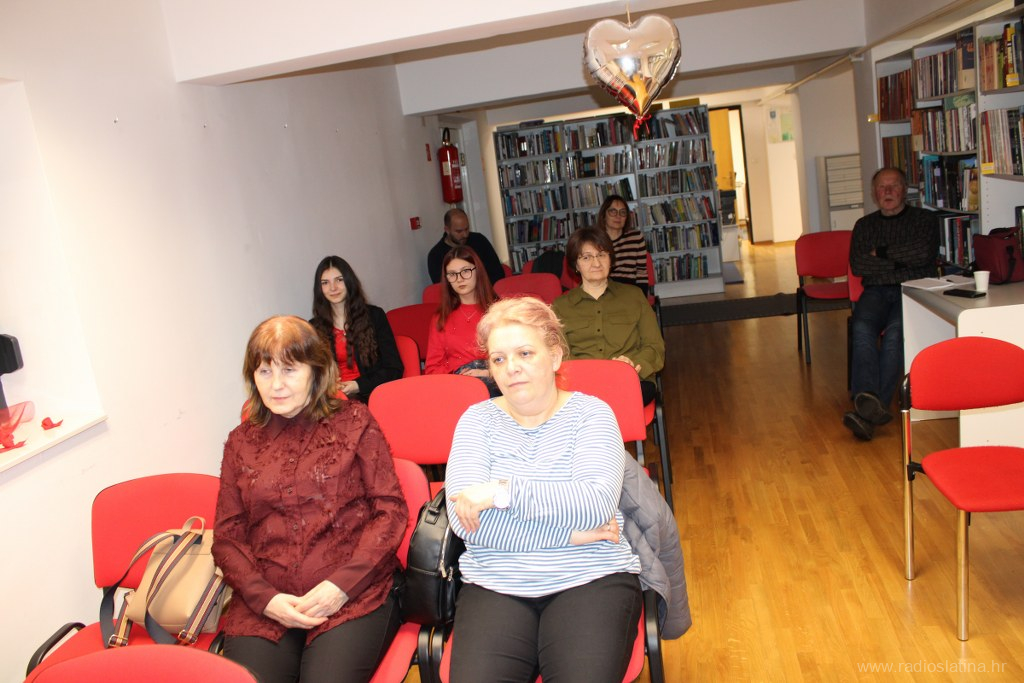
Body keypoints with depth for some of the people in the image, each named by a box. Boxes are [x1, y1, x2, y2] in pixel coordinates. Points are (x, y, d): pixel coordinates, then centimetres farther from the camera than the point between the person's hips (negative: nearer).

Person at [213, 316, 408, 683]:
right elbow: (226, 535, 12)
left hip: (354, 594, -2)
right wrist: (264, 597, -5)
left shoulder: (353, 421, 7)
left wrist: (342, 585, -10)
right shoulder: (241, 441, 14)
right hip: (263, 605, 2)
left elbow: (391, 510, 1)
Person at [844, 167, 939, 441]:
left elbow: (923, 254, -6)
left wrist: (882, 252, 3)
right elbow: (857, 265, 4)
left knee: (895, 331, -34)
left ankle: (869, 407, -43)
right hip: (876, 292, 2)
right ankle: (871, 405, -49)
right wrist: (901, 266, -3)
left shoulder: (925, 219, 15)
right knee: (862, 328, -32)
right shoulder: (864, 225, 22)